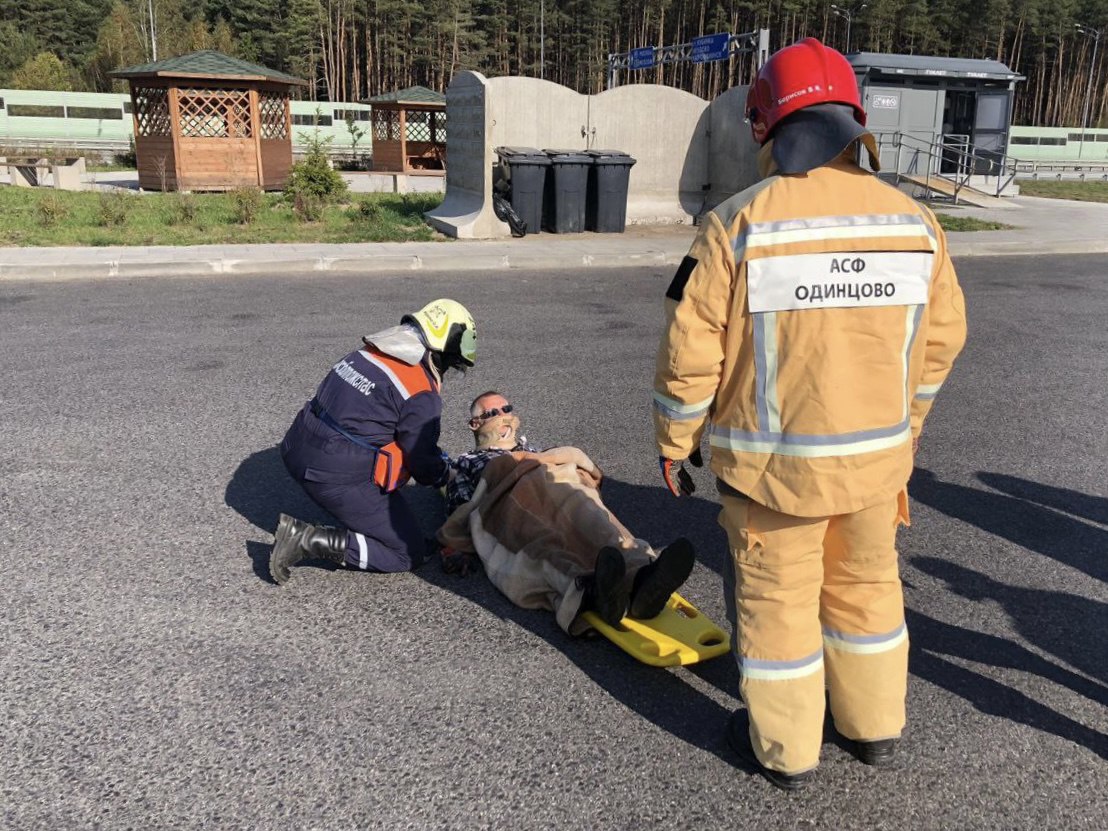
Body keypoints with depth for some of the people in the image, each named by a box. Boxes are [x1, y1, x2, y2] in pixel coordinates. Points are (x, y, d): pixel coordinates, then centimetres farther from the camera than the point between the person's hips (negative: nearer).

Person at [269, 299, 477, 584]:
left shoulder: (367, 353, 9)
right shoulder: (421, 395, -14)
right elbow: (424, 462, -6)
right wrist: (446, 475, 19)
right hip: (340, 478, -9)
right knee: (410, 554, 3)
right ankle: (308, 540, -6)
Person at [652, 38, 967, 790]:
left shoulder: (739, 224, -16)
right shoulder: (914, 221, -2)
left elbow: (691, 350, -15)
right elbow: (942, 339, 5)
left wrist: (674, 443, -1)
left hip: (775, 460, -4)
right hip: (877, 455, 4)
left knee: (777, 598, 13)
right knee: (866, 585, 23)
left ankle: (786, 748, 30)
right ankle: (875, 727, 41)